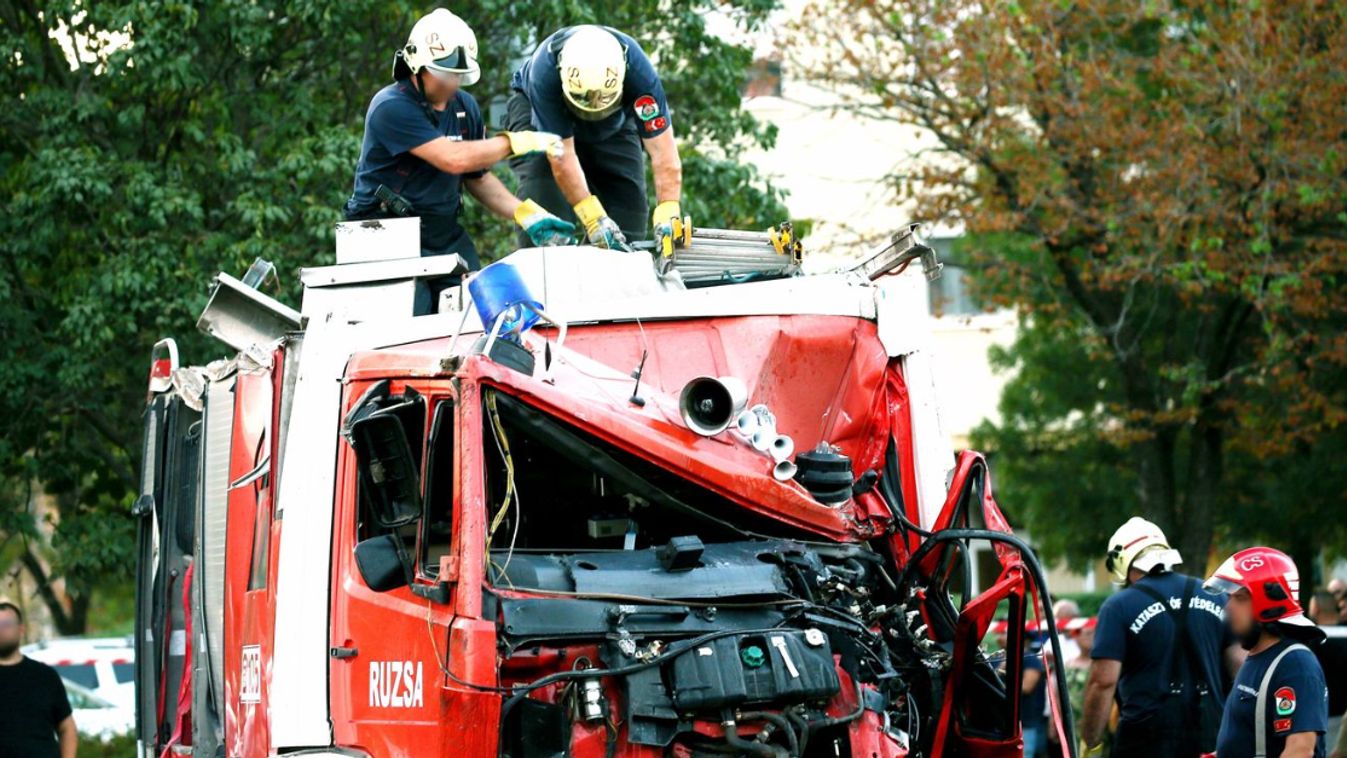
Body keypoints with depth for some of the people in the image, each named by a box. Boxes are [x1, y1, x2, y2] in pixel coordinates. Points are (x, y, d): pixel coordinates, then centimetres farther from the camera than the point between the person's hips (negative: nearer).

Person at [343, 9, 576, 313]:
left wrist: (525, 213, 6)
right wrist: (516, 142, -14)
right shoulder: (391, 107, -16)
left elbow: (477, 176, 20)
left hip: (447, 236, 7)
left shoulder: (466, 108, 10)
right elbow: (453, 159, -24)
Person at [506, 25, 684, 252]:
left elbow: (663, 153, -38)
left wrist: (667, 217, -48)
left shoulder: (638, 71, -38)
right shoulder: (544, 73, -43)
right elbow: (562, 155, -39)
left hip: (613, 123, 2)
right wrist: (594, 218, -43)